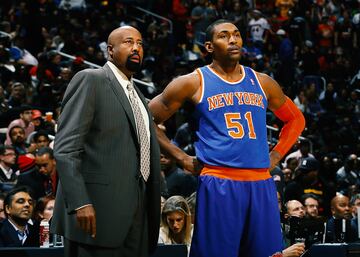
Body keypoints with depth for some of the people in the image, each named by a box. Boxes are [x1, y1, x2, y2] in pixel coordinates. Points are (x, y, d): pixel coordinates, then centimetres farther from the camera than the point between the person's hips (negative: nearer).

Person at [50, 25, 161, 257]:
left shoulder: (138, 96, 22)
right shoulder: (90, 80, -3)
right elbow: (65, 148, -12)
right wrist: (80, 203, -22)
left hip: (136, 218, 8)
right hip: (99, 212, -8)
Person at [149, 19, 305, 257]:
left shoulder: (262, 83, 14)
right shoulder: (193, 82, 2)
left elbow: (296, 119, 28)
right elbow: (147, 119, 4)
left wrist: (276, 156, 13)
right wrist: (182, 159, 0)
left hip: (261, 184, 4)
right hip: (218, 184, -4)